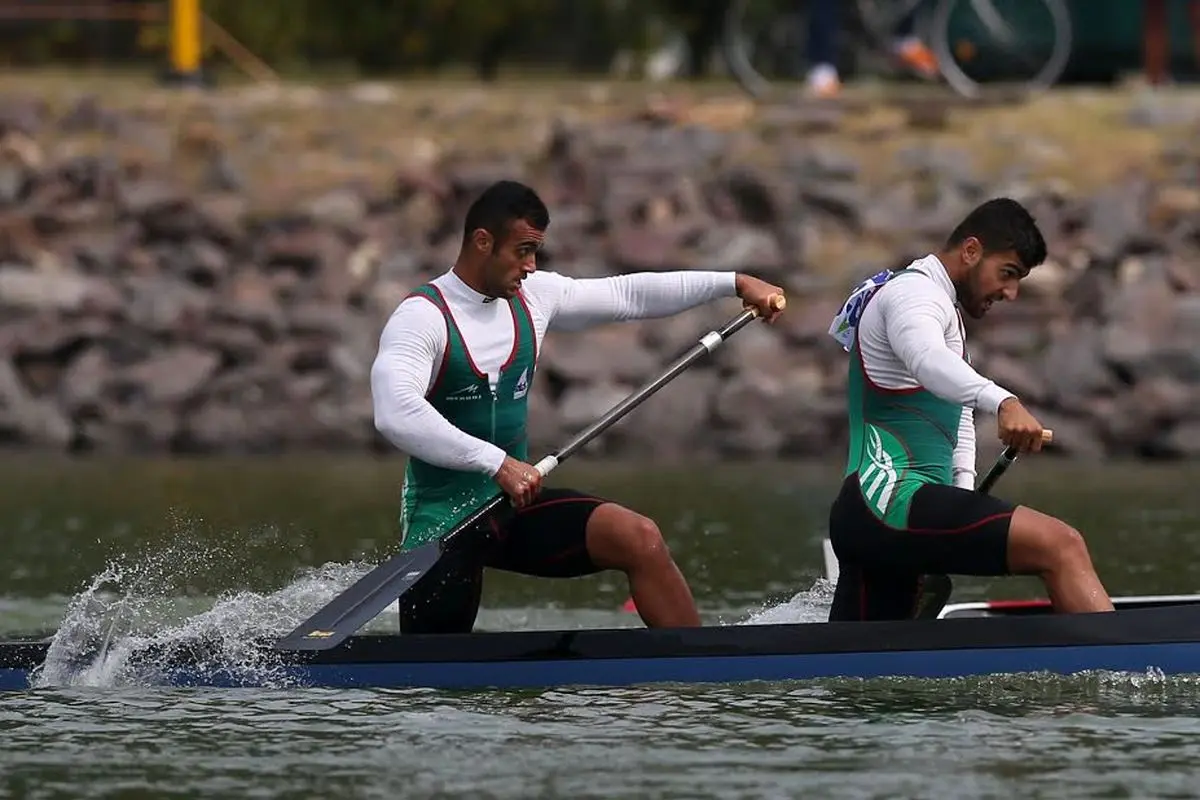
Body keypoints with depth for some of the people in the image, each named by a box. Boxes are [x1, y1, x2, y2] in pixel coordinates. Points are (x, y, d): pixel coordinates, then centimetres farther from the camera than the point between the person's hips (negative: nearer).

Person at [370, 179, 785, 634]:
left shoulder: (532, 297, 4)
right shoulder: (422, 318, -17)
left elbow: (630, 295, 14)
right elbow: (394, 414, -34)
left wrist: (734, 283, 9)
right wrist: (496, 462, -40)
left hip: (514, 505, 6)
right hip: (442, 520, -6)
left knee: (640, 539, -15)